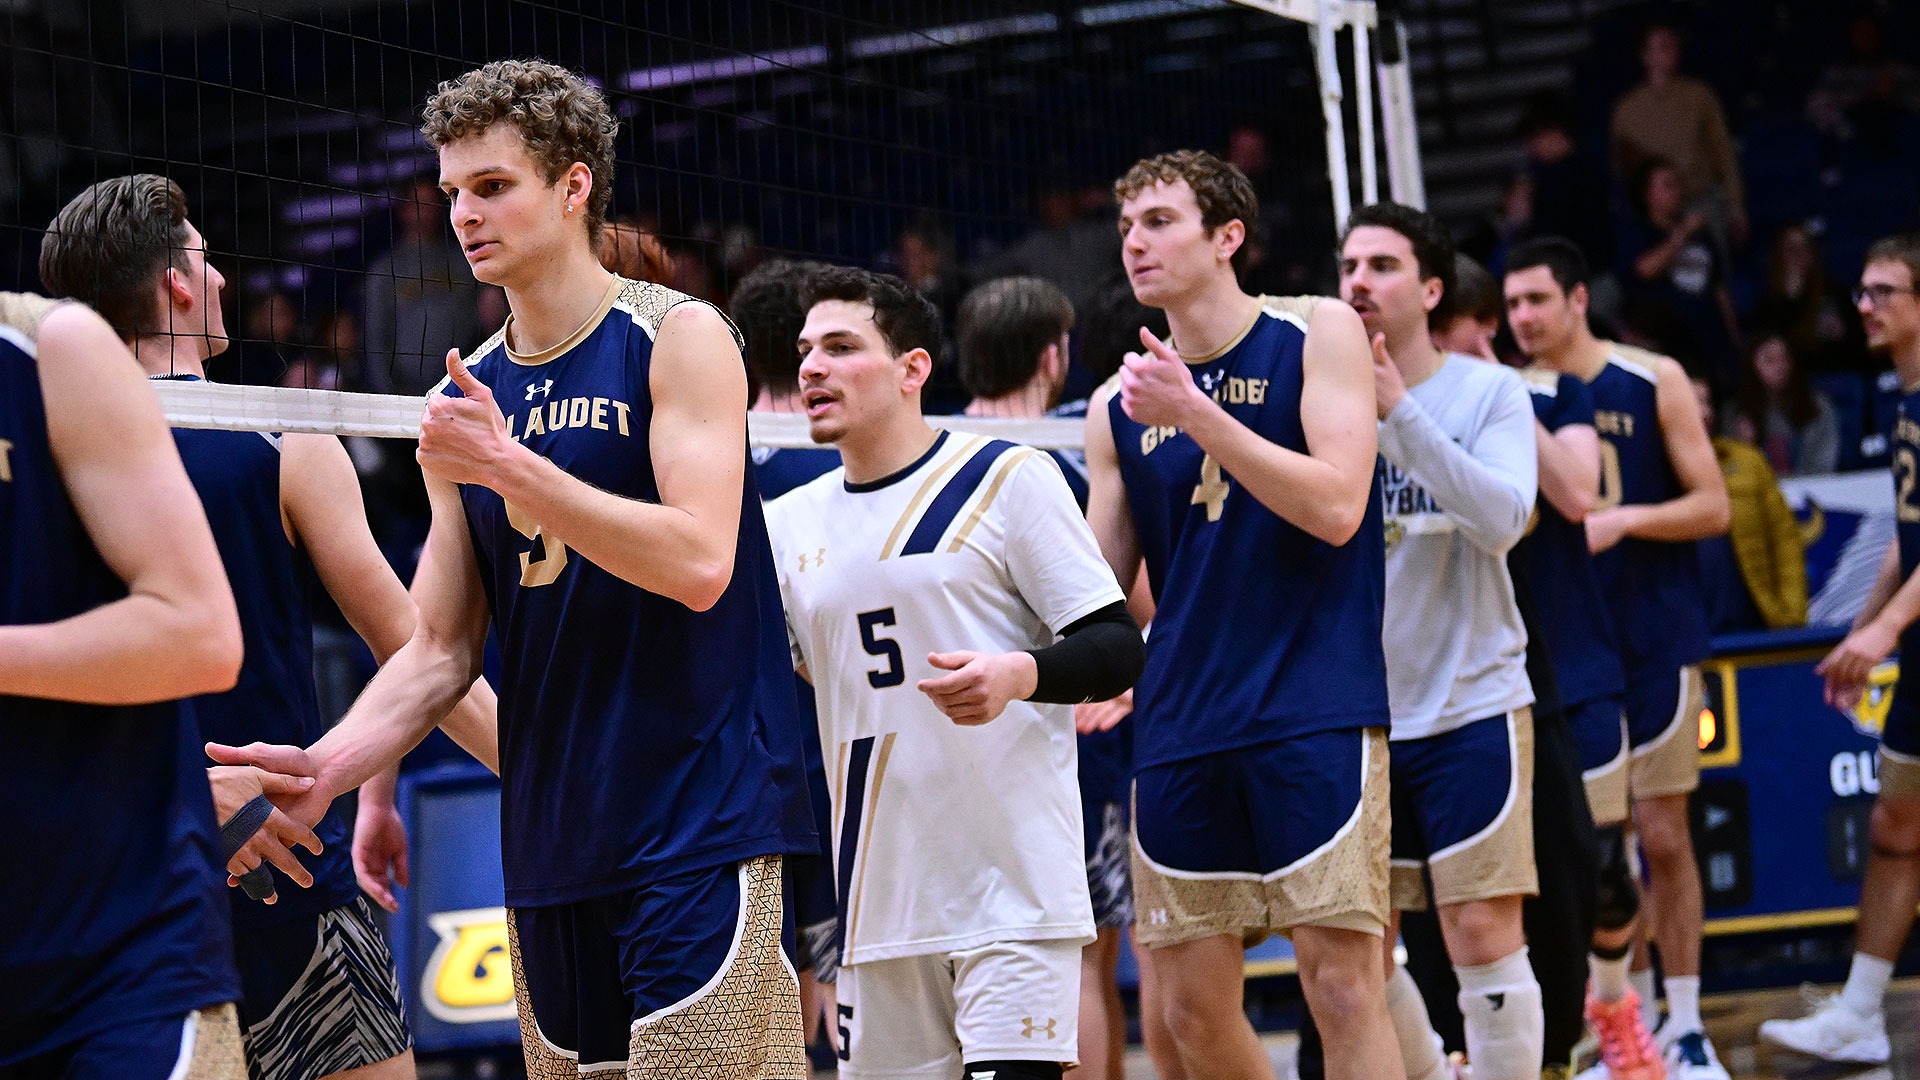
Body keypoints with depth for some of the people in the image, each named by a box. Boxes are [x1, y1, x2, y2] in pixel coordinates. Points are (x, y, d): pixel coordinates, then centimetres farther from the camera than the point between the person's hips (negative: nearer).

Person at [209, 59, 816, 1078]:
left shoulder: (678, 337, -3)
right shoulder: (466, 402, 13)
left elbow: (699, 564, -16)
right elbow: (440, 650, 13)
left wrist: (508, 465, -19)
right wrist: (331, 764, -5)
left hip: (698, 830, -6)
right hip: (550, 854, 6)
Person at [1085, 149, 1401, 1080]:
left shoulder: (1317, 335, 1)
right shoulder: (1118, 407, 12)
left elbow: (1336, 507, -12)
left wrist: (1196, 414, -16)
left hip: (1315, 712, -5)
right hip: (1180, 731, 5)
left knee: (1342, 983, -10)